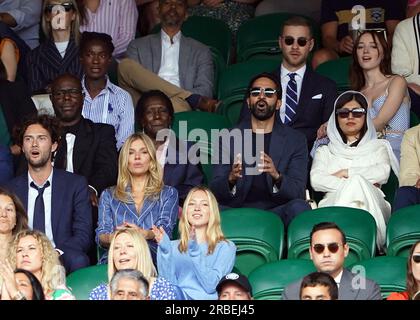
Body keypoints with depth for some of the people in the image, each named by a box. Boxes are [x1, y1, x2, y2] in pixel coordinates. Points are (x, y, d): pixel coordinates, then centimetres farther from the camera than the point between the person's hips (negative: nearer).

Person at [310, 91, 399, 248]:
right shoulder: (325, 151, 30)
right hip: (334, 202, 0)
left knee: (356, 182, -36)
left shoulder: (378, 146, 29)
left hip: (373, 204, 0)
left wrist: (346, 173, 2)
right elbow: (316, 180, 6)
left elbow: (383, 173, 4)